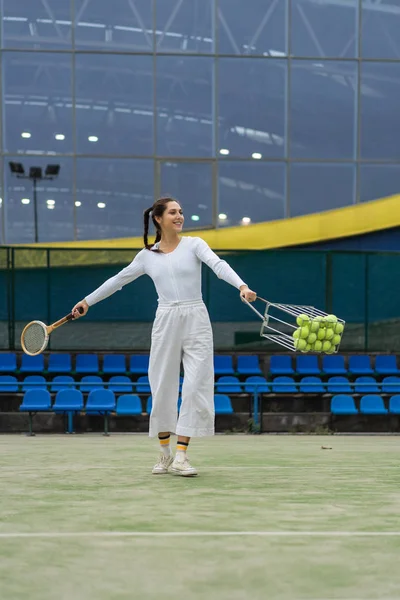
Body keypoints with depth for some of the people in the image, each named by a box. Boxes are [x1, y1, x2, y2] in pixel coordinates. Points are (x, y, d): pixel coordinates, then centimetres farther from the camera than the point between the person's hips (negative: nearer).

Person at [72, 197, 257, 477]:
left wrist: (242, 286, -33)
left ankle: (181, 456, -4)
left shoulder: (194, 244, 1)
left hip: (196, 320, -2)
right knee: (163, 388, 3)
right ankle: (165, 454, 17)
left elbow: (219, 265, -15)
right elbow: (118, 280, 19)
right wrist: (87, 301, 24)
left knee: (195, 387, -7)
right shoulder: (147, 256, 8)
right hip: (166, 322, 2)